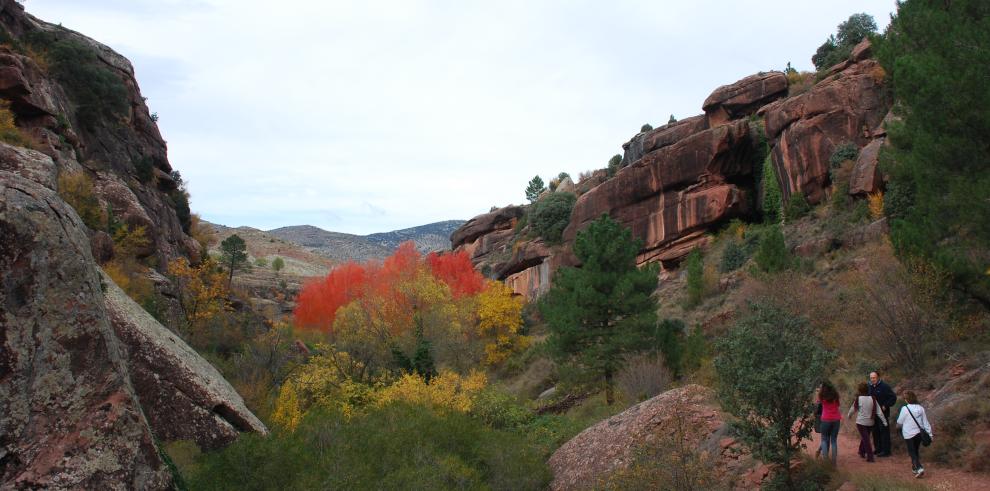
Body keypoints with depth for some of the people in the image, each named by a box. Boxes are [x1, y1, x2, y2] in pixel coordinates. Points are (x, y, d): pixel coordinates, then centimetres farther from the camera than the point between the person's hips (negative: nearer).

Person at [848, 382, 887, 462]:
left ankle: (870, 457, -7)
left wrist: (849, 415, 22)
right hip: (870, 422, 4)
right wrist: (884, 421, 0)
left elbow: (853, 409, 2)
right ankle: (862, 452, 36)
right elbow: (879, 411, -6)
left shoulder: (858, 399, -13)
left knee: (865, 439, -1)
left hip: (861, 422, -4)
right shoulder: (872, 399, -5)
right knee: (865, 437, 22)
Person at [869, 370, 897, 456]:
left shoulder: (884, 386, -13)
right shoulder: (870, 386, 8)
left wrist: (886, 406, -15)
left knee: (884, 431, -4)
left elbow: (893, 397, -12)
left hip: (883, 413, -7)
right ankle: (878, 449, 23)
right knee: (875, 431, 12)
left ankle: (886, 451, 1)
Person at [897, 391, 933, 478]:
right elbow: (925, 422, 3)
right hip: (919, 433, 5)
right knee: (917, 451, 19)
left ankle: (919, 468, -16)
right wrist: (930, 433, 9)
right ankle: (915, 467, 31)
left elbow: (899, 422, -6)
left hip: (909, 434, -5)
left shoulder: (905, 409, -16)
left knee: (912, 452, 0)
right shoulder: (920, 408, -1)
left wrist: (898, 425, 17)